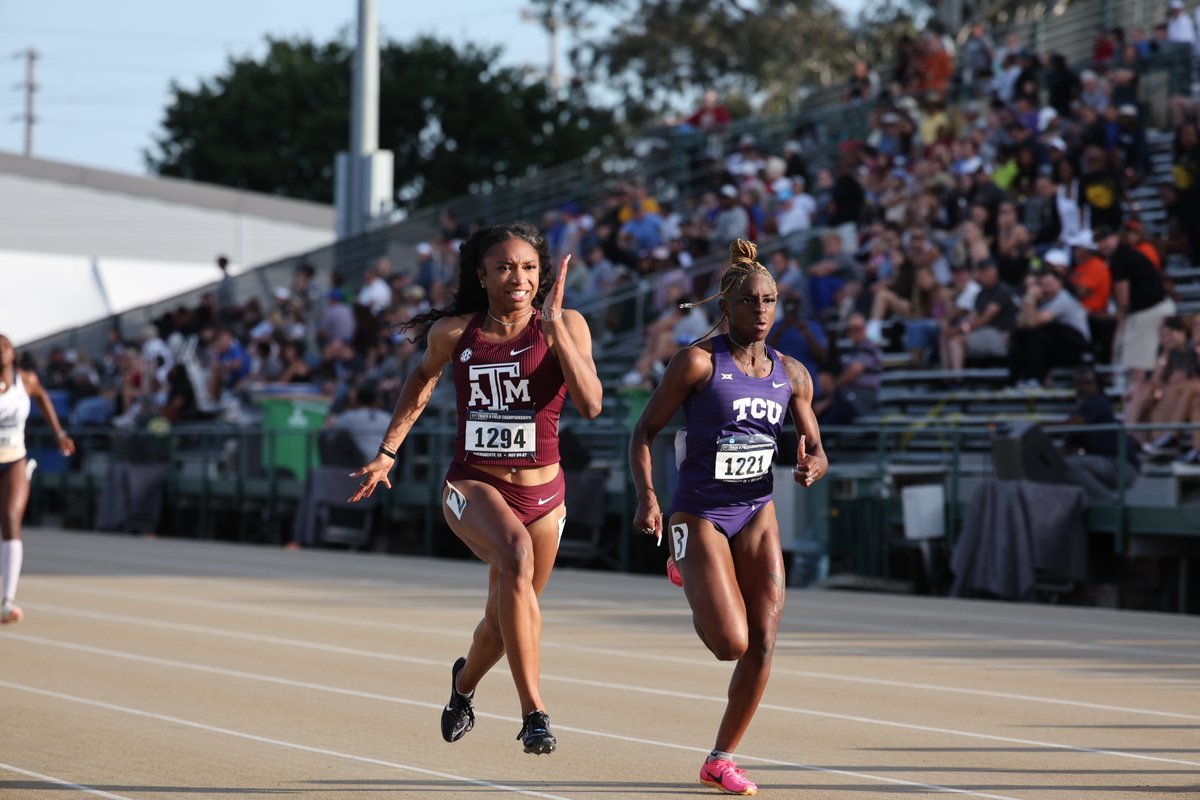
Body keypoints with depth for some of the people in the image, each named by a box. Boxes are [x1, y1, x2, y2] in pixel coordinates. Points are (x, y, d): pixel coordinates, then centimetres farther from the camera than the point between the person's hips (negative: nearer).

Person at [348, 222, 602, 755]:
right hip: (472, 486, -2)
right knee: (516, 553, -35)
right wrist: (388, 451, 15)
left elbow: (590, 404, -22)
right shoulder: (454, 331, -4)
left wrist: (553, 323, -25)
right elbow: (424, 377, 18)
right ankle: (533, 710, -34)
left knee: (506, 620, 17)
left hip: (542, 495, 2)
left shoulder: (565, 326, -8)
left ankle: (464, 682, 55)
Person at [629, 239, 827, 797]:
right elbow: (645, 431, -8)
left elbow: (815, 448, 13)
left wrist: (812, 466, -12)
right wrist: (647, 497, -21)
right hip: (699, 514, -5)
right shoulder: (699, 361, -10)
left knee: (763, 641, -6)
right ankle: (686, 570, 23)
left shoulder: (791, 374, 5)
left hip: (757, 512, 5)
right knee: (732, 644, -13)